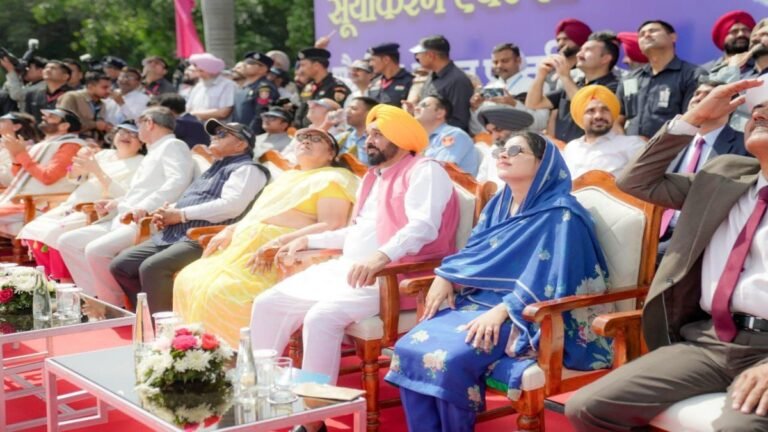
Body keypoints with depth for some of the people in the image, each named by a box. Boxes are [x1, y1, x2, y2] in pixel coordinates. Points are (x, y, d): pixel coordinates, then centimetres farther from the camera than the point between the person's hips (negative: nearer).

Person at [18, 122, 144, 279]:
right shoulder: (105, 154, 19)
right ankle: (50, 279, 0)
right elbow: (73, 177, 17)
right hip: (72, 206, 7)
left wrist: (97, 171, -22)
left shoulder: (140, 164, 0)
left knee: (56, 233, -28)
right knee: (33, 230, -9)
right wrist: (80, 159, -4)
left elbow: (122, 196, -15)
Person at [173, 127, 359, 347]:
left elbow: (331, 227, -14)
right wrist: (230, 230, 9)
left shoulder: (332, 180, 0)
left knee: (224, 292, -29)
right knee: (189, 281, -7)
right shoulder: (287, 177, 27)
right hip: (245, 247, 9)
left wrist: (279, 242, -23)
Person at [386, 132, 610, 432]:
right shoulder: (498, 204, 16)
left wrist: (502, 311, -28)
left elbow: (547, 279, -18)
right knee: (408, 348, -15)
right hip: (476, 301, 8)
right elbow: (473, 252, 20)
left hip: (524, 316, -8)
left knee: (450, 359, -30)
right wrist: (444, 276, 0)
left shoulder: (560, 214, -9)